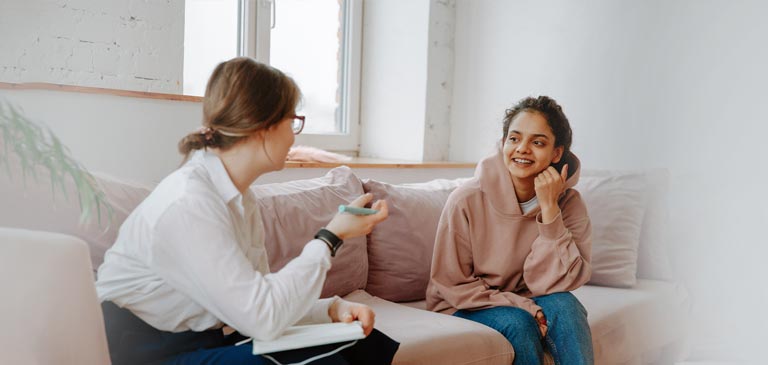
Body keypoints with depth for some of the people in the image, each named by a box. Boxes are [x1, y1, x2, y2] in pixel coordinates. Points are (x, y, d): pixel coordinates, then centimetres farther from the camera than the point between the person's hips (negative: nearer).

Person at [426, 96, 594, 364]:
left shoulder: (569, 203, -10)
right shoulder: (466, 201, -17)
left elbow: (555, 285, -17)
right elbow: (452, 285, -10)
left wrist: (549, 209, -25)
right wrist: (525, 307, -20)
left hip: (527, 305, 3)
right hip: (465, 310, -2)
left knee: (564, 305, -27)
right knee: (518, 323, -31)